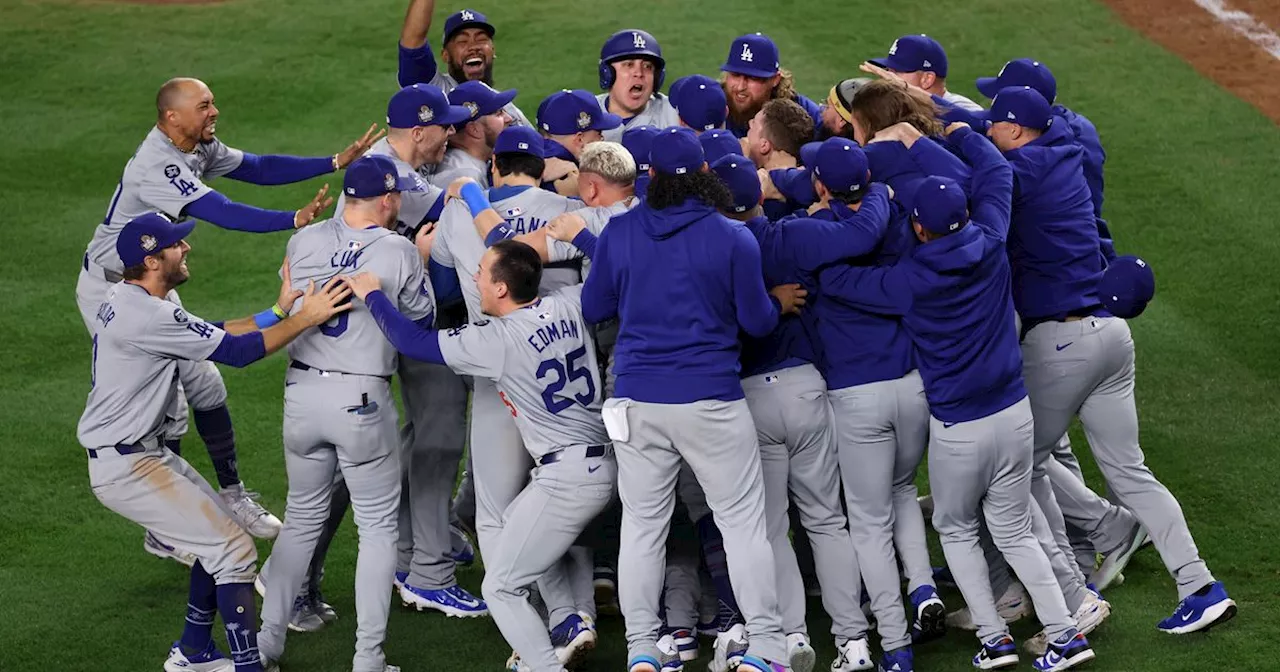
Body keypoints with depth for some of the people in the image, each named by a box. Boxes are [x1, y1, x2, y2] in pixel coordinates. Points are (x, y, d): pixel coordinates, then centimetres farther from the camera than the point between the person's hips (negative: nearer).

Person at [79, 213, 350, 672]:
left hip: (147, 454, 11)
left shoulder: (124, 299, 9)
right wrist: (305, 319, -18)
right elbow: (235, 352, -23)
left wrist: (278, 310, 6)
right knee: (234, 549, -10)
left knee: (219, 539, 19)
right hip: (126, 468, -11)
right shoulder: (147, 316, -24)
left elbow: (214, 335, 13)